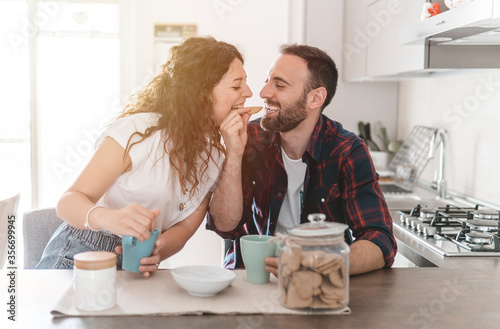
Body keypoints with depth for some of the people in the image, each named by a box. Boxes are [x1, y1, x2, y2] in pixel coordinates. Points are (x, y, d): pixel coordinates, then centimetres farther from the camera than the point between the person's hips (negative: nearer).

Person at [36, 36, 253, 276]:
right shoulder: (140, 131, -17)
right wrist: (108, 218, -39)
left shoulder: (215, 153, 1)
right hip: (81, 254, -5)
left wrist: (155, 253, -23)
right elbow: (69, 202, -18)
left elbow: (186, 225, -3)